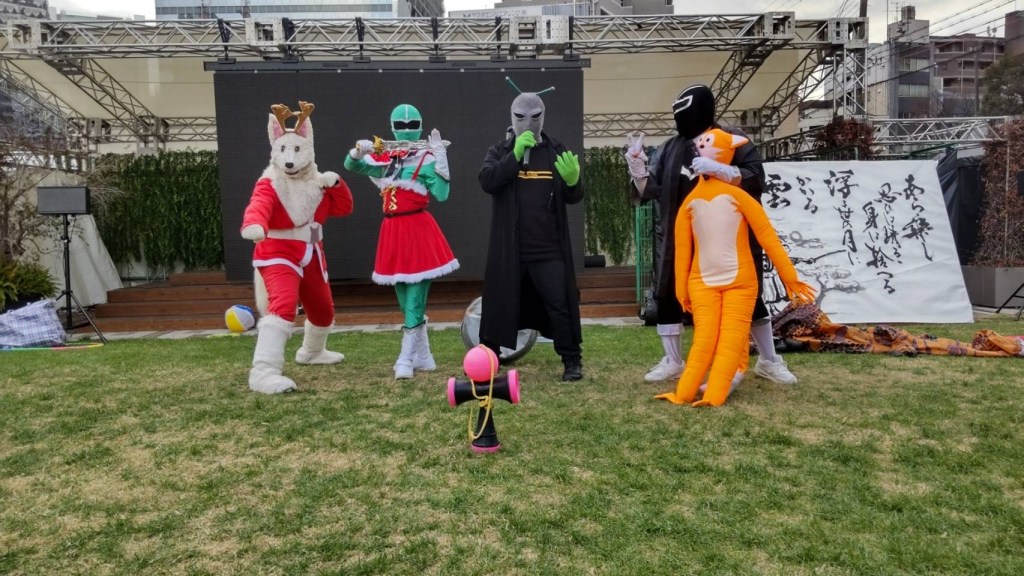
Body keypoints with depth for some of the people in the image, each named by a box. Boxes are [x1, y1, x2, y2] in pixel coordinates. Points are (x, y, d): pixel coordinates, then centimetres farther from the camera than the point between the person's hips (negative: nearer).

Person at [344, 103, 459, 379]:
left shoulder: (426, 158, -4)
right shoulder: (383, 156, 13)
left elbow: (442, 194, -16)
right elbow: (351, 165, 12)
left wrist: (440, 156, -19)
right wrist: (359, 150, -9)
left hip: (418, 230, -6)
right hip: (392, 230, 6)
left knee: (415, 298, -7)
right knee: (405, 299, 12)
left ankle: (405, 359, -1)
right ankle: (423, 357, 23)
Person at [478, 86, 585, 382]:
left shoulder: (557, 152, 6)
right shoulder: (499, 151, 5)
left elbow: (573, 197, 5)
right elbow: (487, 181, -14)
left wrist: (572, 180, -18)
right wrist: (516, 154, -23)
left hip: (549, 248, 0)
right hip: (509, 247, 0)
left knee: (560, 305, 0)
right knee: (499, 303, 9)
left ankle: (572, 361, 12)